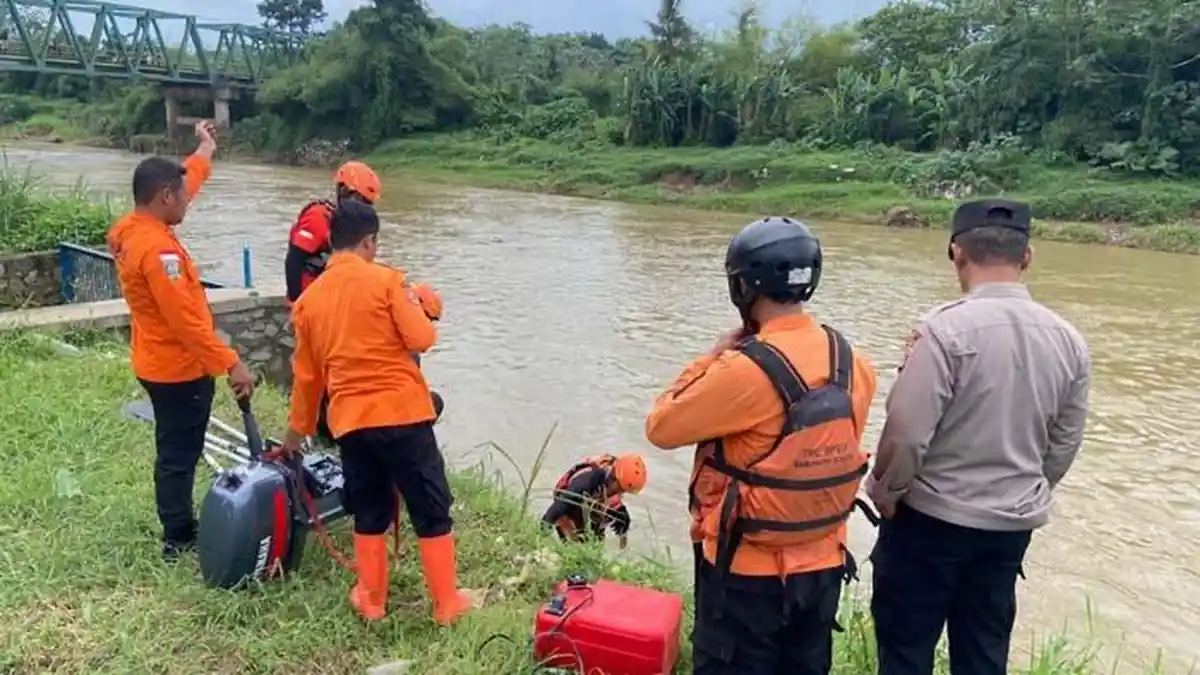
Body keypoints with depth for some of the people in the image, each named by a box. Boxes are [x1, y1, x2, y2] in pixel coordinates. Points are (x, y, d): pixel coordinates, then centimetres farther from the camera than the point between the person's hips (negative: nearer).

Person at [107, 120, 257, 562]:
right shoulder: (157, 248, -26)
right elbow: (185, 320, -29)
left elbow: (181, 182, 21)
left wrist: (205, 152, 32)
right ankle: (178, 541, 14)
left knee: (176, 452, 20)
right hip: (179, 368, -10)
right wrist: (230, 363, -26)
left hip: (161, 363, 10)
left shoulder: (131, 230, 4)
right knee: (179, 455, 2)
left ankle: (181, 527, 32)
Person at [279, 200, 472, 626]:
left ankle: (372, 600, 28)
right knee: (432, 511, 8)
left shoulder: (309, 299, 10)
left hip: (349, 420, 4)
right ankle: (448, 603, 16)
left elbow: (306, 374, 17)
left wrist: (298, 427, 29)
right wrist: (413, 304, 10)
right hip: (402, 412, -4)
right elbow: (421, 339, -11)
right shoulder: (386, 280, -6)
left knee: (370, 513, 20)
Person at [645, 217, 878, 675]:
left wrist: (710, 360, -6)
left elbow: (662, 428, -15)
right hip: (824, 566, 6)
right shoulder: (852, 363, -4)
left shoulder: (745, 369, -25)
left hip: (748, 573, -6)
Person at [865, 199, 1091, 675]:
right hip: (1012, 525, 6)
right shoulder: (1067, 339, -1)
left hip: (933, 518, -5)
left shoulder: (946, 328, -20)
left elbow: (906, 432, -21)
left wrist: (885, 491, -3)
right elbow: (1065, 444, 7)